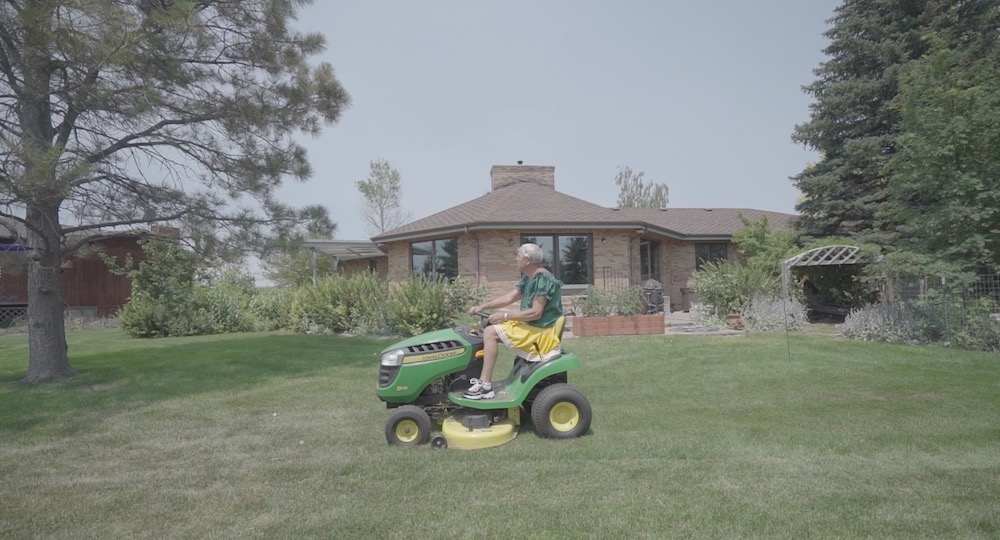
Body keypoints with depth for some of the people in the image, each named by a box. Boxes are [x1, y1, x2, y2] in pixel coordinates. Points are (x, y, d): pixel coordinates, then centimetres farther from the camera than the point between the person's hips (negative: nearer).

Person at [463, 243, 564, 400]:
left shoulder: (544, 280, -19)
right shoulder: (528, 279, 11)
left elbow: (536, 313, -24)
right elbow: (509, 297, 16)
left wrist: (505, 316, -19)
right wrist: (483, 307, 7)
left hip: (540, 331, -10)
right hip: (529, 326, 10)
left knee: (490, 332, -17)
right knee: (491, 329, 10)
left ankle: (485, 385, -15)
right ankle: (482, 378, 7)